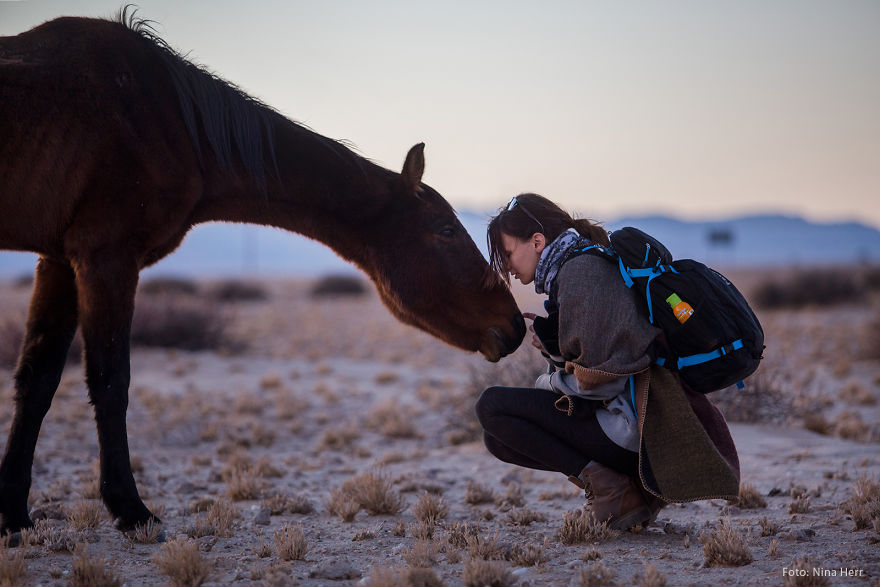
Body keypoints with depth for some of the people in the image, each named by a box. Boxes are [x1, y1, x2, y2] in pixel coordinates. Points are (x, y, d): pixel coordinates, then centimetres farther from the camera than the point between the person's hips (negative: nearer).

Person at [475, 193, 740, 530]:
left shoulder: (580, 270, -12)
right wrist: (550, 345, 4)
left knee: (492, 407, -8)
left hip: (630, 426, -10)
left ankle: (605, 483, -11)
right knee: (499, 438, 16)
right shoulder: (579, 268, 19)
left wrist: (547, 382, -1)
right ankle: (632, 486, 7)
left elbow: (600, 378, -19)